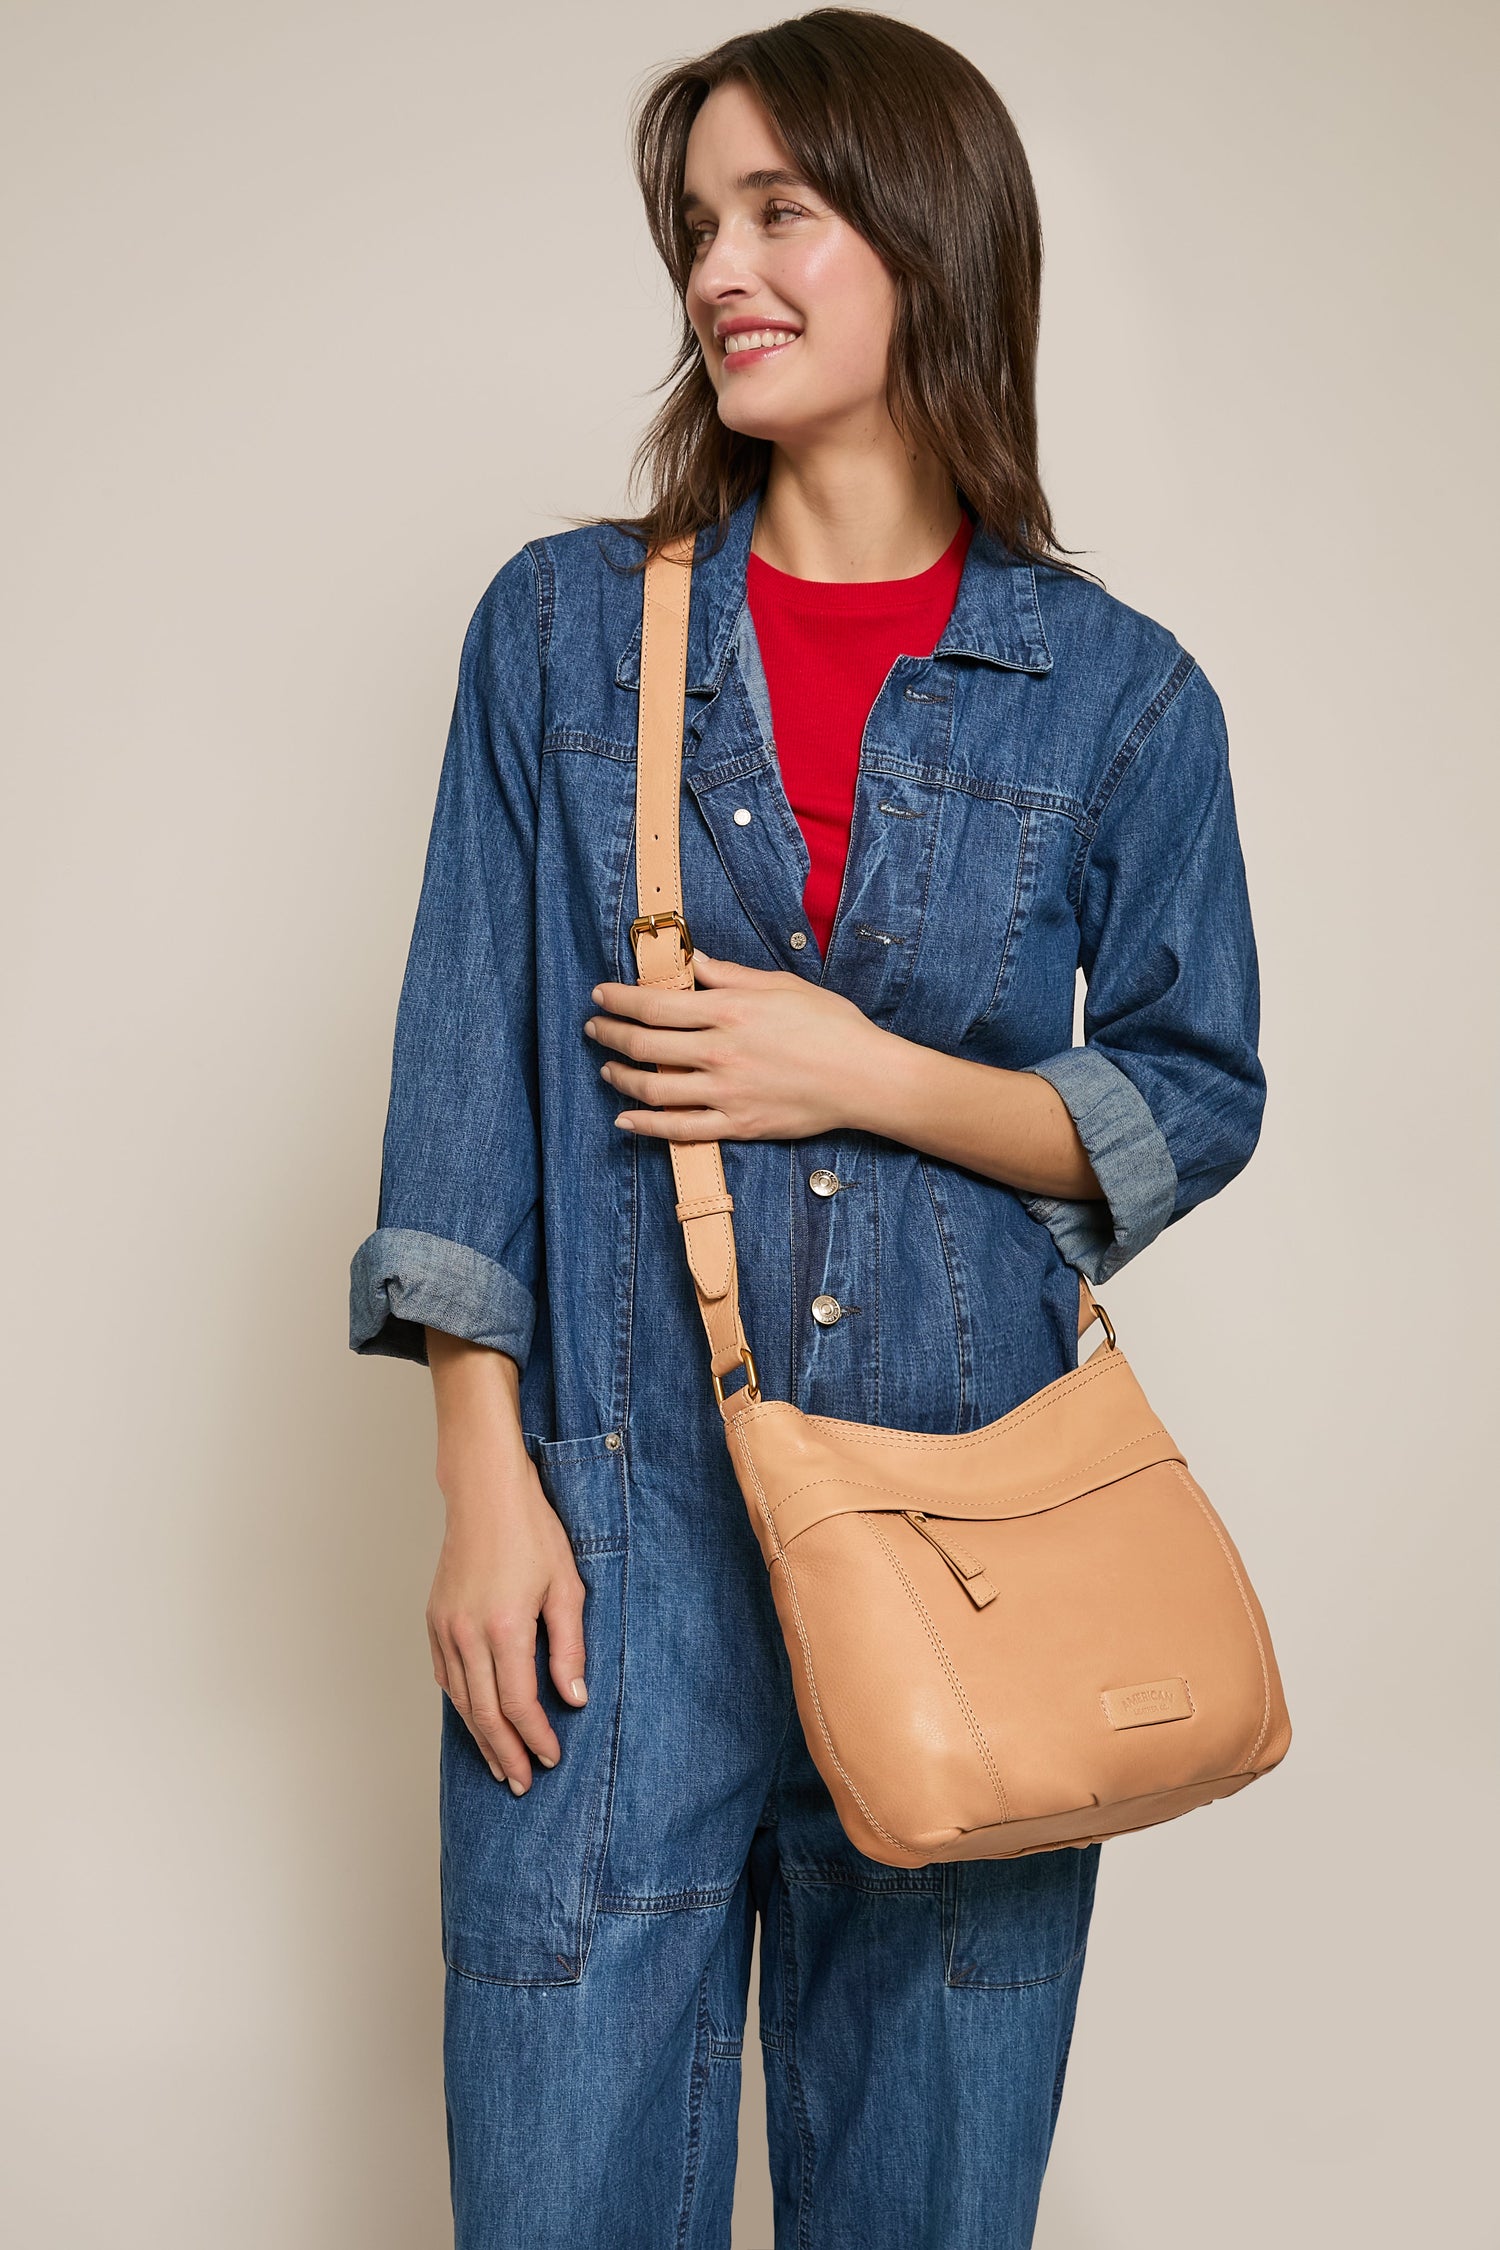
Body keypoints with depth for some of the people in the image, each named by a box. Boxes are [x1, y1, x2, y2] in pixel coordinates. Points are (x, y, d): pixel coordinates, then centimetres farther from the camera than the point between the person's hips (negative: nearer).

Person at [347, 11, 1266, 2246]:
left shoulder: (1119, 695, 2)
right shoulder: (562, 627, 4)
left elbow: (1198, 1102, 5)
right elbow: (471, 1062, 1)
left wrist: (872, 1075, -11)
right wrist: (488, 1488, -6)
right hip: (623, 1515, 0)